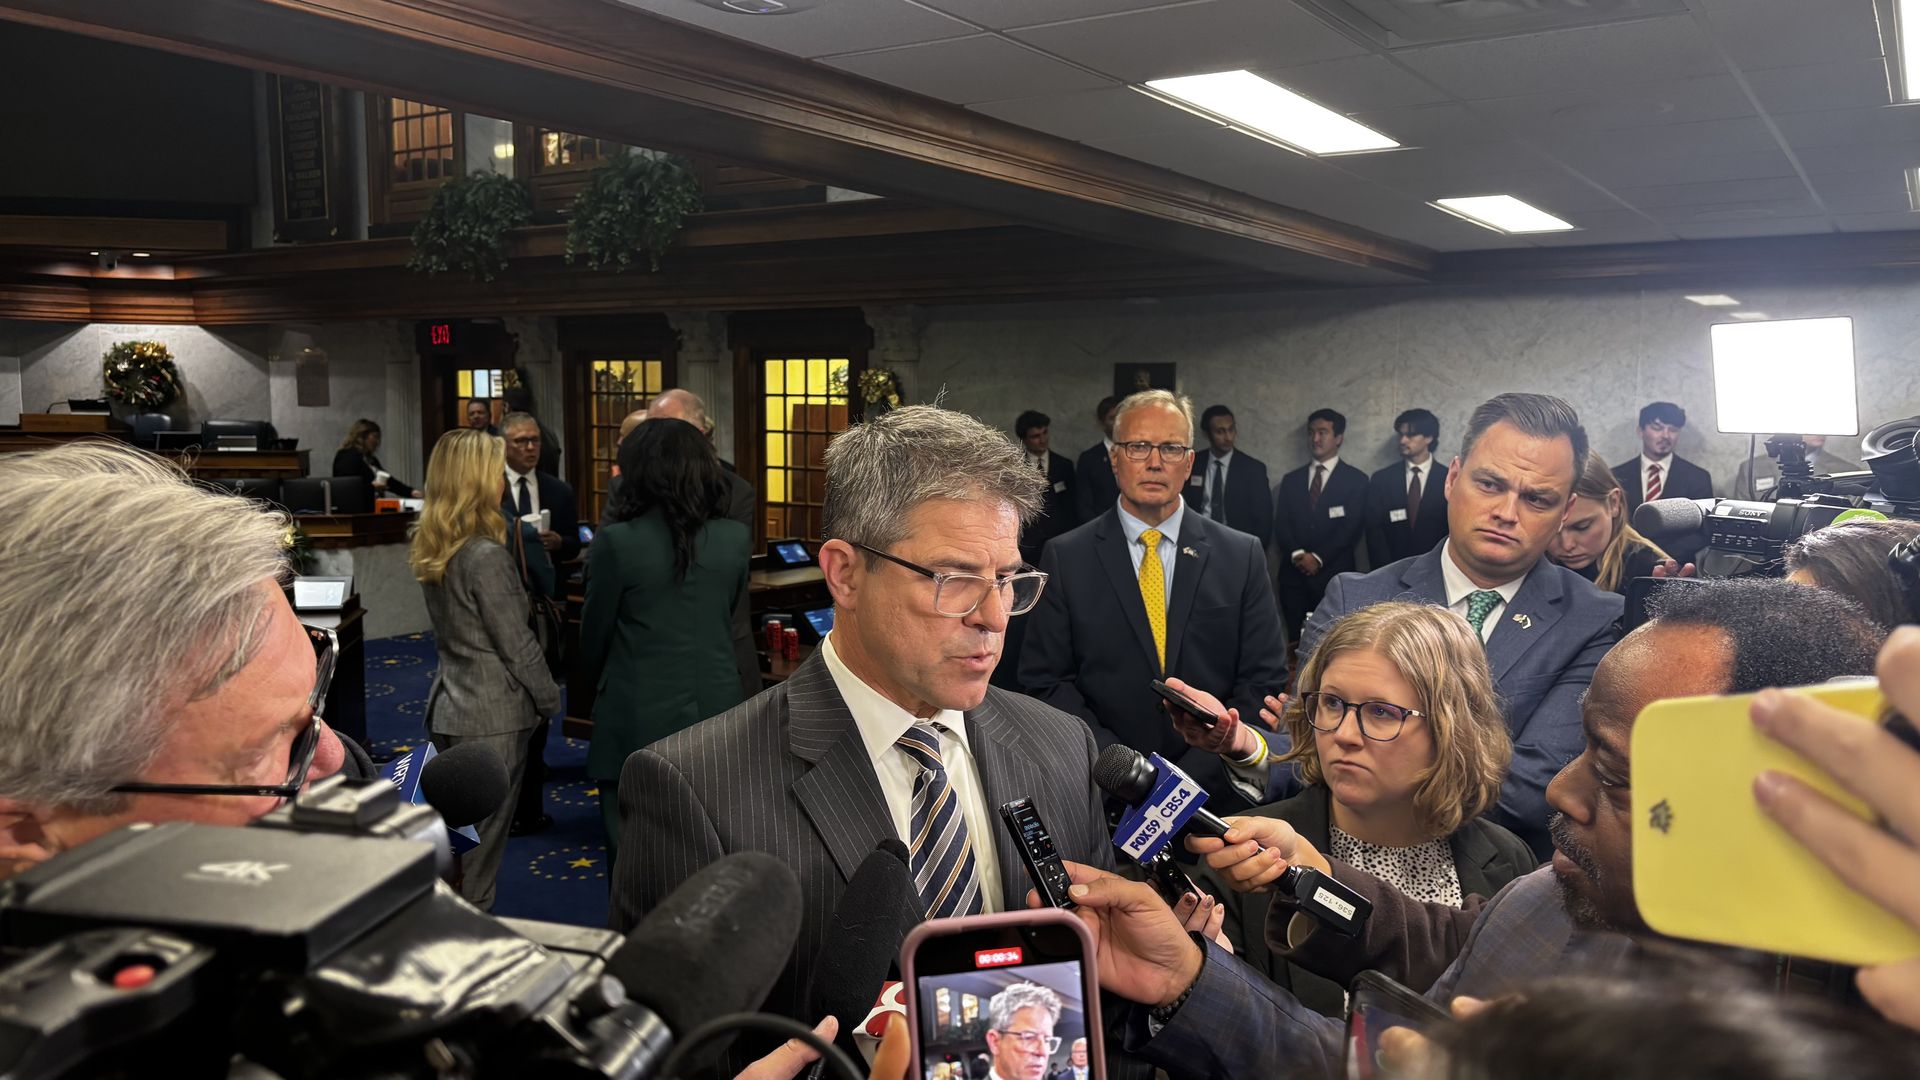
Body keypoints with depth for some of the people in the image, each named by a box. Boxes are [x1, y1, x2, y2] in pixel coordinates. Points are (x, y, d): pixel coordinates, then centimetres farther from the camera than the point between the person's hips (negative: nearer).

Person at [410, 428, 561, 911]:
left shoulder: (431, 550, 5)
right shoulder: (488, 557, -21)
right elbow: (517, 646, -16)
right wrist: (550, 699, -3)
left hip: (448, 707, 8)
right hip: (493, 717, -8)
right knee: (482, 840, 3)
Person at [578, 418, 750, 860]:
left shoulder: (618, 541, -12)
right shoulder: (736, 539, -2)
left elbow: (594, 633, -1)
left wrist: (595, 681, 19)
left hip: (639, 724, -3)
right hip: (715, 721, 4)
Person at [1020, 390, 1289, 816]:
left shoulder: (1242, 555, 1)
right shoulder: (1065, 559, -2)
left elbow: (1264, 680, -1)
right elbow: (1046, 681, -4)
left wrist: (1194, 775, -12)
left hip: (1213, 793, 1)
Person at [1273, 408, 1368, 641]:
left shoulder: (1356, 479, 5)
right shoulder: (1291, 480, 16)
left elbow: (1353, 527, -4)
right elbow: (1281, 525, 9)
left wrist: (1319, 557, -12)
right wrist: (1297, 555, -9)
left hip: (1335, 575, -3)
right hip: (1294, 574, 3)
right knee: (1296, 640, 1)